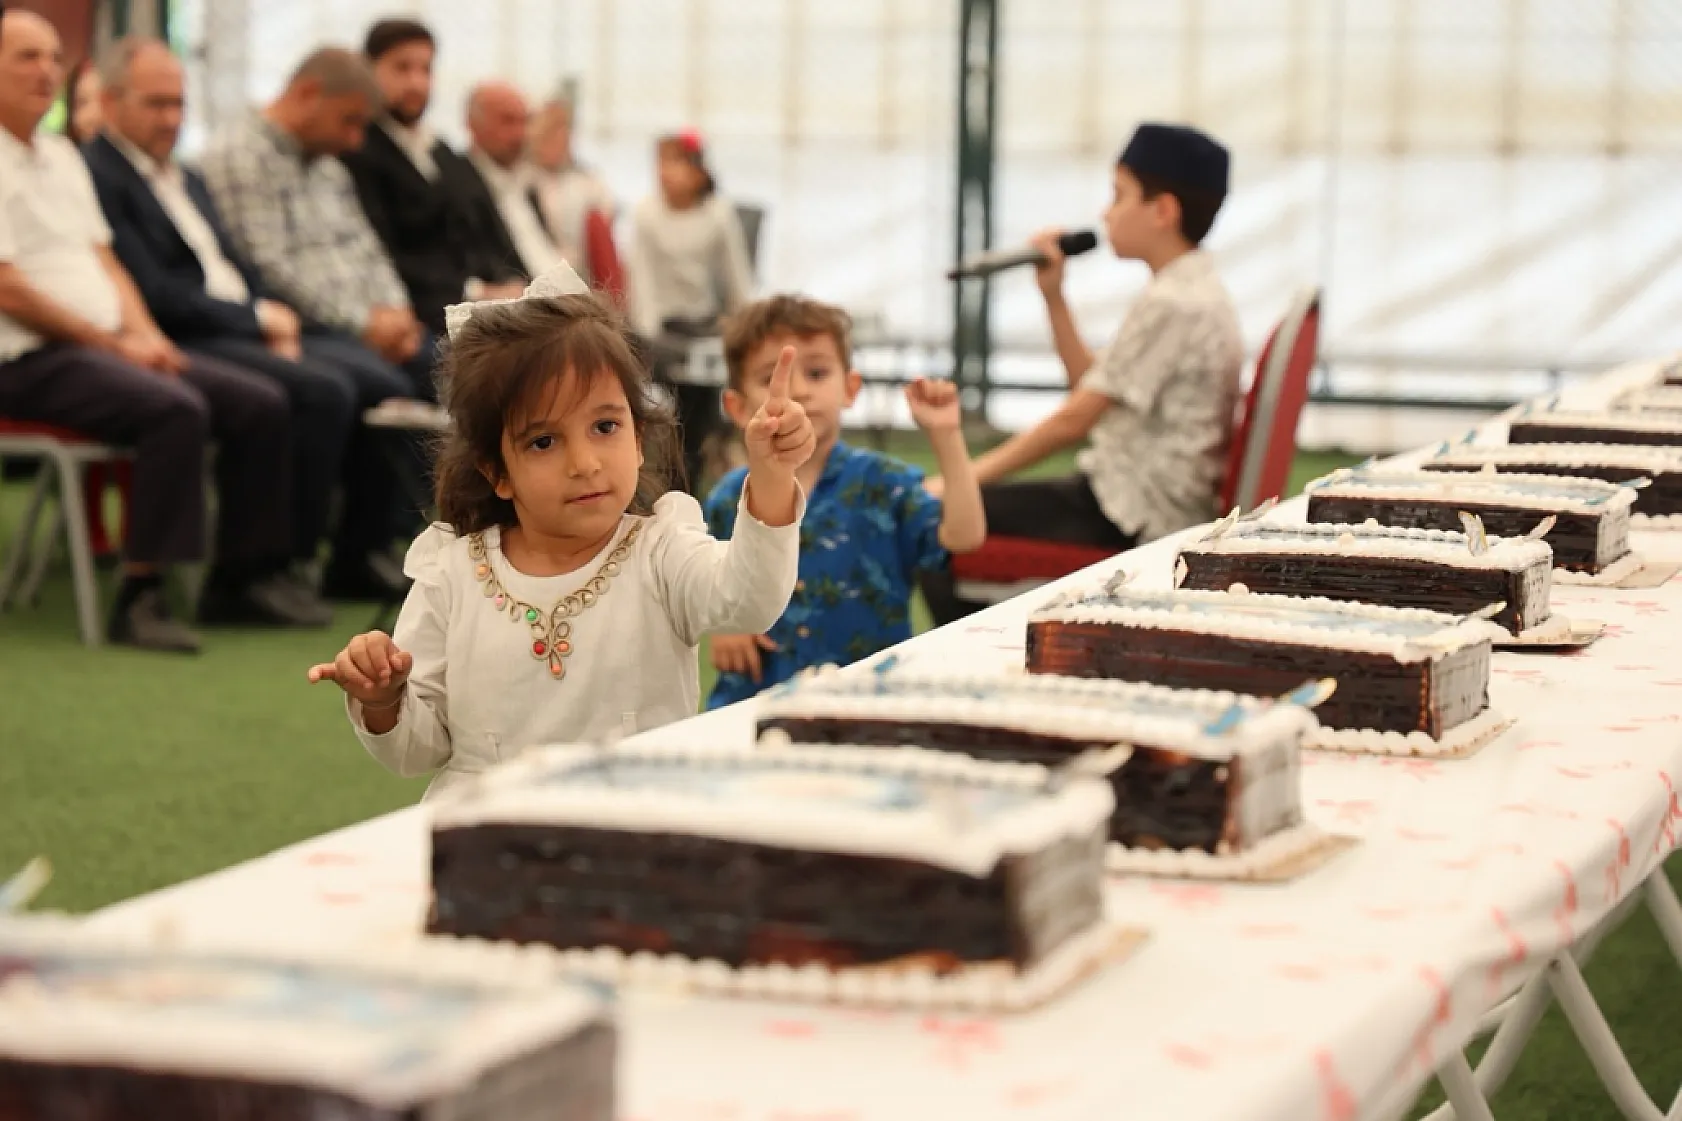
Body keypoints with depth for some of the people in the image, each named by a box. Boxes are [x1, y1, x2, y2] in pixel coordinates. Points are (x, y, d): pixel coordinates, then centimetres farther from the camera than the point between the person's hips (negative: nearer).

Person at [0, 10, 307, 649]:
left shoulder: (61, 156, 20)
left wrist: (144, 335, -1)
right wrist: (115, 344, -11)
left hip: (99, 346, 9)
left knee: (260, 404, -4)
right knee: (175, 409, -33)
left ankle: (241, 578, 2)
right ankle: (140, 596, -27)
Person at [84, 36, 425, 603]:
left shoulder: (188, 179, 22)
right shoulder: (95, 176, -9)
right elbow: (153, 293, -16)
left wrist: (276, 322, -1)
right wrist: (260, 320, -11)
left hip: (250, 331, 9)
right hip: (185, 344, -9)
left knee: (385, 384, -7)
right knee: (323, 390, -28)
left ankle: (359, 555, 2)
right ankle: (287, 562, -18)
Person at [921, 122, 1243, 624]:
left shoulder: (1170, 304, -19)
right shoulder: (1196, 289, 12)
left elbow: (1074, 419, -20)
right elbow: (1093, 387, 18)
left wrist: (962, 480, -14)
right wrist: (1054, 297, 10)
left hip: (1134, 517, -10)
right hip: (1149, 501, 10)